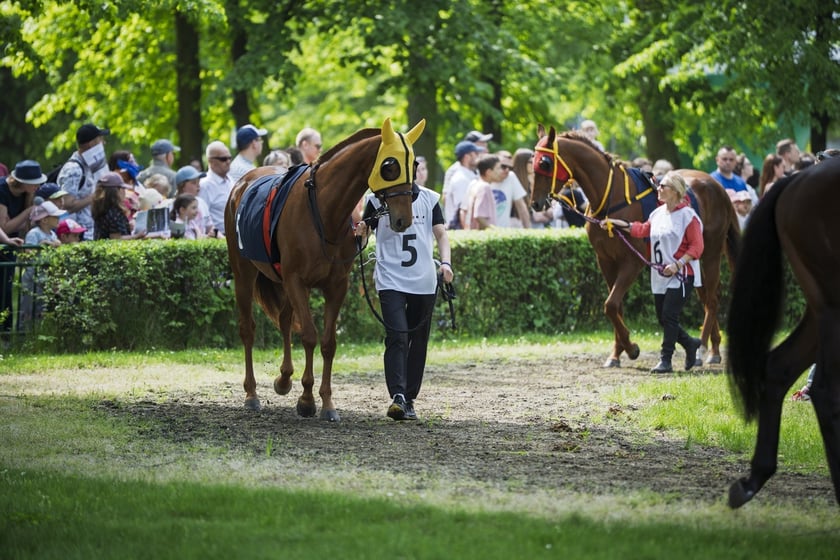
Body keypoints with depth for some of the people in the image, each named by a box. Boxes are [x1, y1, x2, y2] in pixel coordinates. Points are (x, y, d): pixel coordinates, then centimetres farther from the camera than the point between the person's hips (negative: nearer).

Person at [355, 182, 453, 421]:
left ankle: (409, 399, 18)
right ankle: (397, 396, -25)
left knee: (418, 341, 8)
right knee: (397, 337, -17)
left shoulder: (429, 198, 8)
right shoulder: (377, 199, 3)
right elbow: (365, 230, 5)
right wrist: (360, 233, -19)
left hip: (424, 282, 3)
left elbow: (440, 233, 4)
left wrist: (445, 262, -13)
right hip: (391, 281, -3)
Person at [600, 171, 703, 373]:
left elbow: (696, 247, -14)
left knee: (669, 316, -10)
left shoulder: (687, 215, -12)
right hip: (660, 277, 8)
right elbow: (642, 230, 24)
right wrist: (616, 224, 19)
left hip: (681, 276, -8)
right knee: (663, 318, 9)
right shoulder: (658, 213, 10)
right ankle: (690, 344, 29)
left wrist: (678, 265, -23)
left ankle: (665, 360, -5)